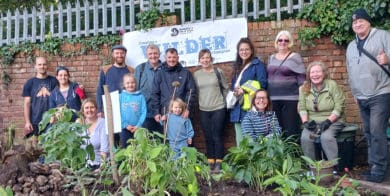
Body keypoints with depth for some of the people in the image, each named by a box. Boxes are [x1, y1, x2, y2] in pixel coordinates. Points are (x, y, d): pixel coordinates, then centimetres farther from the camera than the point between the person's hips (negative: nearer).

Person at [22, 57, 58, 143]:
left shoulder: (54, 81, 3)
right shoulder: (30, 83, 4)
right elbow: (27, 104, 2)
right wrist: (27, 122, -3)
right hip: (35, 121, 0)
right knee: (36, 143, 5)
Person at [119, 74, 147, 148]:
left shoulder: (140, 96, 0)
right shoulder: (120, 96, 1)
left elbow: (144, 112, -3)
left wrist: (138, 125, -11)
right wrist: (125, 125, -9)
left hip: (138, 128, 0)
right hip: (125, 128, 0)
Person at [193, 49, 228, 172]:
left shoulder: (218, 72, -2)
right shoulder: (196, 75, 4)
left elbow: (225, 88, 5)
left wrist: (222, 100, 6)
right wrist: (201, 101, 7)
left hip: (218, 109, -3)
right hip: (203, 110, 3)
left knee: (217, 136, -2)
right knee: (208, 138, 8)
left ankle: (218, 163, 5)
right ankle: (210, 162, 15)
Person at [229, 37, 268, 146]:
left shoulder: (257, 64, -2)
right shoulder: (237, 66, 21)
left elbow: (262, 84, -11)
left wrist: (244, 90, -17)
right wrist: (234, 91, 0)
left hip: (251, 108, -7)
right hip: (237, 109, 7)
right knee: (240, 141, 11)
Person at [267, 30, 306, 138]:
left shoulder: (295, 57, -2)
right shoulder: (271, 58, 14)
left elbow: (302, 79, -4)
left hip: (291, 99, -5)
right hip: (274, 99, 5)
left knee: (291, 131, -7)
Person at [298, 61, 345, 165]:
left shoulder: (332, 85, -3)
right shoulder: (304, 88, 7)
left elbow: (339, 107, -7)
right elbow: (302, 107, 5)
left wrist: (328, 121, -19)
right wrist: (305, 121, -11)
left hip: (332, 120, -2)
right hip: (313, 122, 3)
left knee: (326, 136, -32)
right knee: (305, 137, -26)